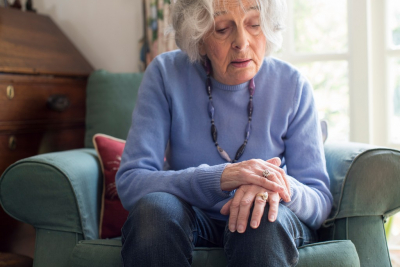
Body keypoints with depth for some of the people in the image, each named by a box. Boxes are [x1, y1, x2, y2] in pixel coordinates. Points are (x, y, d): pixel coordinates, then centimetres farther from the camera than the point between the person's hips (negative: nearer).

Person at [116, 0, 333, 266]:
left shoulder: (292, 85, -8)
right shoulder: (166, 74, -10)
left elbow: (320, 201, -8)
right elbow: (129, 183, -19)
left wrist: (283, 186, -34)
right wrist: (221, 177, -35)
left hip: (270, 232, -1)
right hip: (192, 220, 2)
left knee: (264, 217, -35)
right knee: (154, 207, -32)